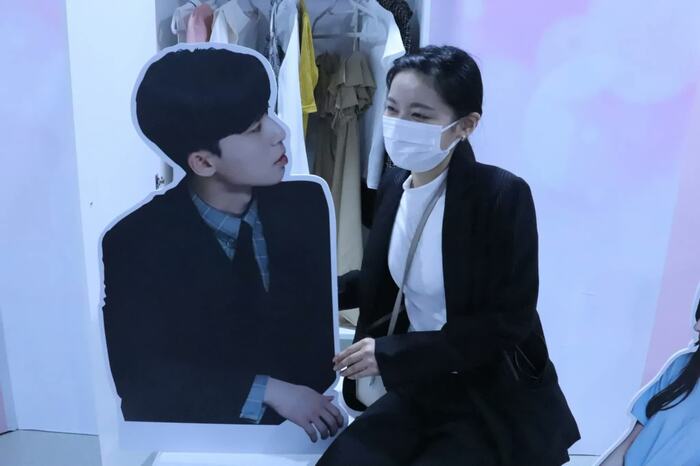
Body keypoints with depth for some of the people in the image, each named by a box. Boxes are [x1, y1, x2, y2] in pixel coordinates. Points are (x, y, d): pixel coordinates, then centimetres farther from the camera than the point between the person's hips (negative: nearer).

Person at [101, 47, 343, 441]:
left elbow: (319, 308, 4)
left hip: (304, 427, 2)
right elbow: (140, 378, -13)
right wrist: (268, 391, -19)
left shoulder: (306, 202, -5)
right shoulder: (136, 243, -12)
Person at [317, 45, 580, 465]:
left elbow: (508, 322, -20)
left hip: (493, 402, -5)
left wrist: (391, 353, -21)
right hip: (419, 386, 5)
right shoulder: (395, 183, -1)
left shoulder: (503, 195, -20)